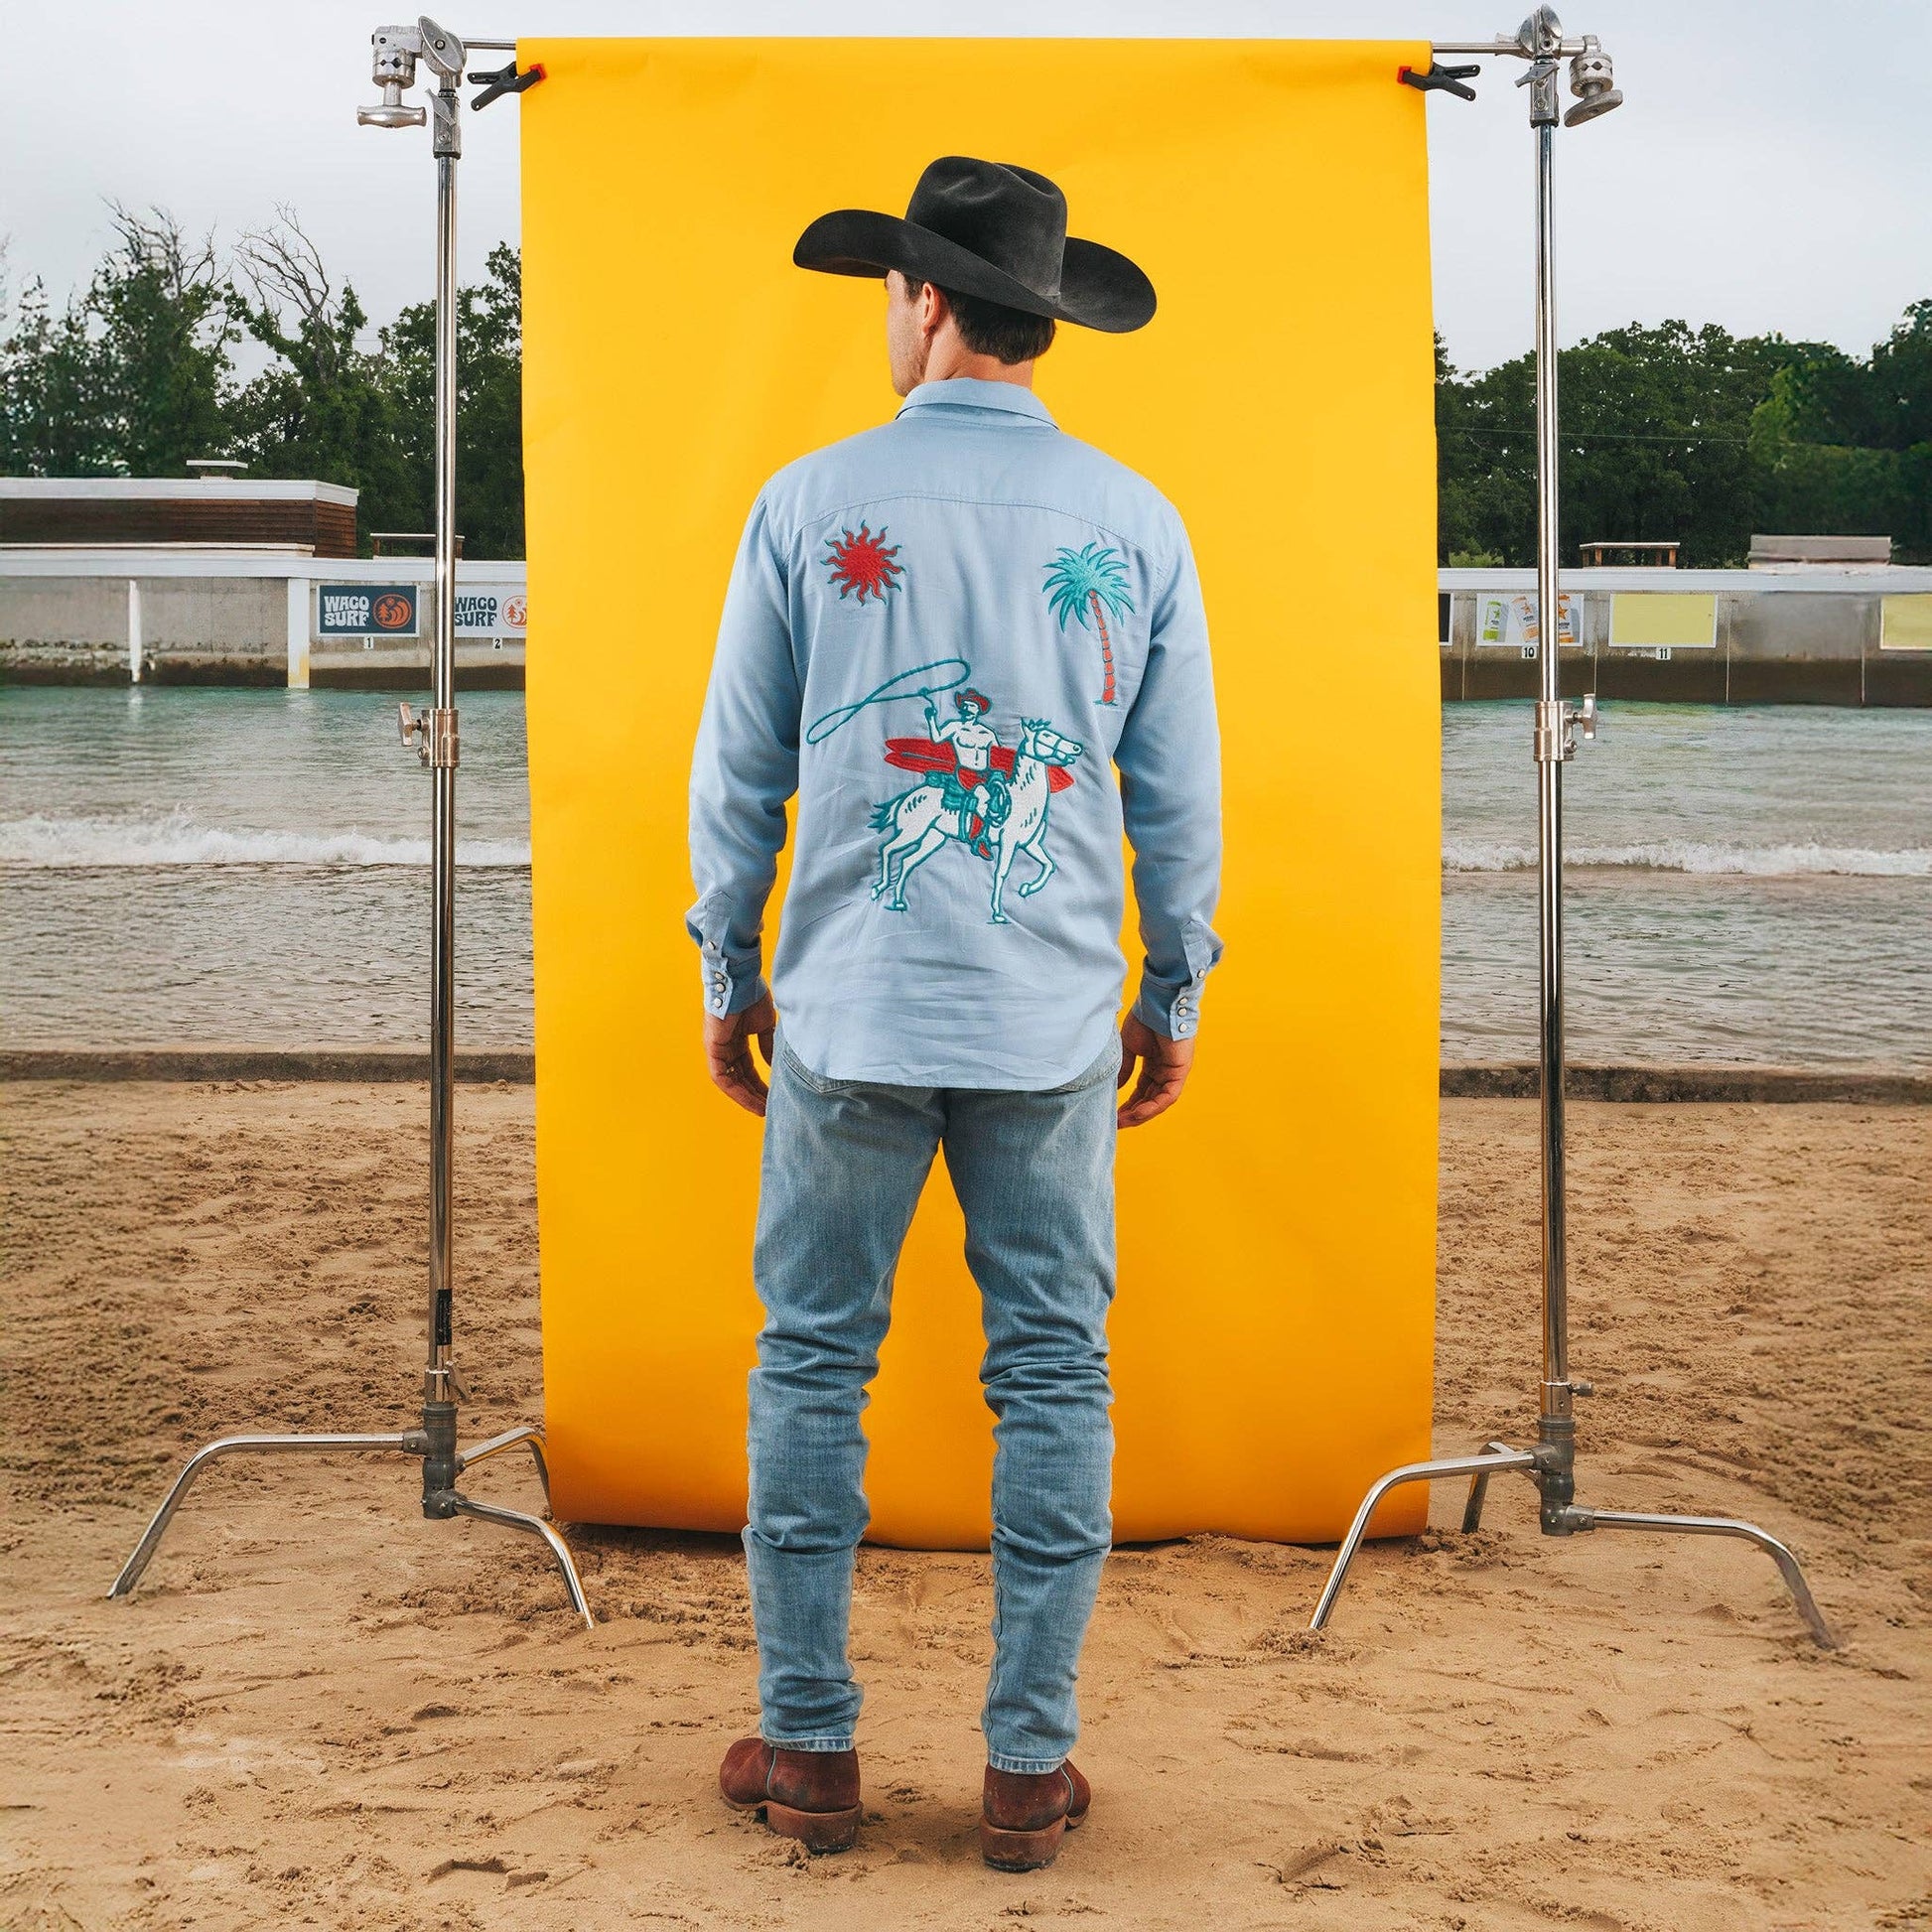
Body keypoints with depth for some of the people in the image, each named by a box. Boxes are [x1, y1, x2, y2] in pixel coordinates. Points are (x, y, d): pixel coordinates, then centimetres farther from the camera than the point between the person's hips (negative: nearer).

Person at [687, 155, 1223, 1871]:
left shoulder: (810, 501, -4)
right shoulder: (1135, 522, 0)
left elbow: (738, 767, 1)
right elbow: (1180, 795, 4)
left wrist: (728, 976, 12)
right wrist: (1175, 996, 15)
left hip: (848, 1020, -1)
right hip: (1053, 1029, 1)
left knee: (813, 1366, 10)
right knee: (1053, 1377, 7)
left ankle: (810, 1748, 15)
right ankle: (1029, 1767, 12)